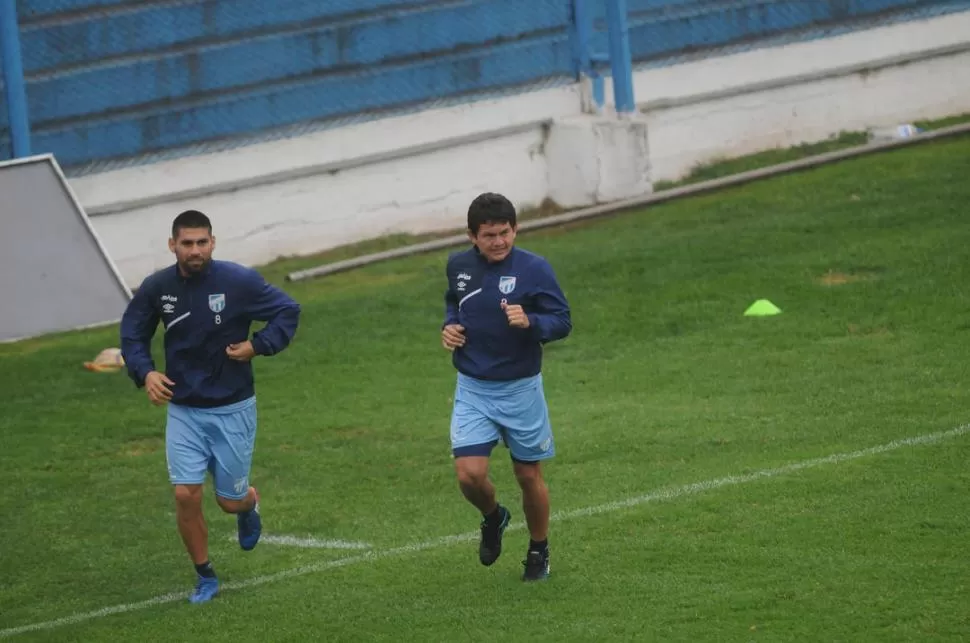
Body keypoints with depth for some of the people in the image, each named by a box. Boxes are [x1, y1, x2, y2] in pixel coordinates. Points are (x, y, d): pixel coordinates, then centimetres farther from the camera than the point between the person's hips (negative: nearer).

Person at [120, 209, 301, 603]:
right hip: (183, 411, 2)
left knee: (230, 501, 5)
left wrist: (258, 346, -17)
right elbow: (133, 334, 7)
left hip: (233, 409, -2)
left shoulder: (238, 281, -15)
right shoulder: (156, 288, -7)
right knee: (186, 496, -8)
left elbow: (288, 311, -4)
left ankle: (249, 505, 45)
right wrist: (145, 372, -10)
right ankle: (205, 578, 12)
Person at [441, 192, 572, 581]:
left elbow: (563, 322, -11)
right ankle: (493, 517, 23)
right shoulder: (459, 266, -1)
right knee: (469, 474, -11)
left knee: (529, 476, 9)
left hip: (520, 389, -2)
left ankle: (538, 552, 31)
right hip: (472, 389, 2)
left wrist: (530, 322, -30)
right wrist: (450, 325, -1)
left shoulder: (534, 269, -13)